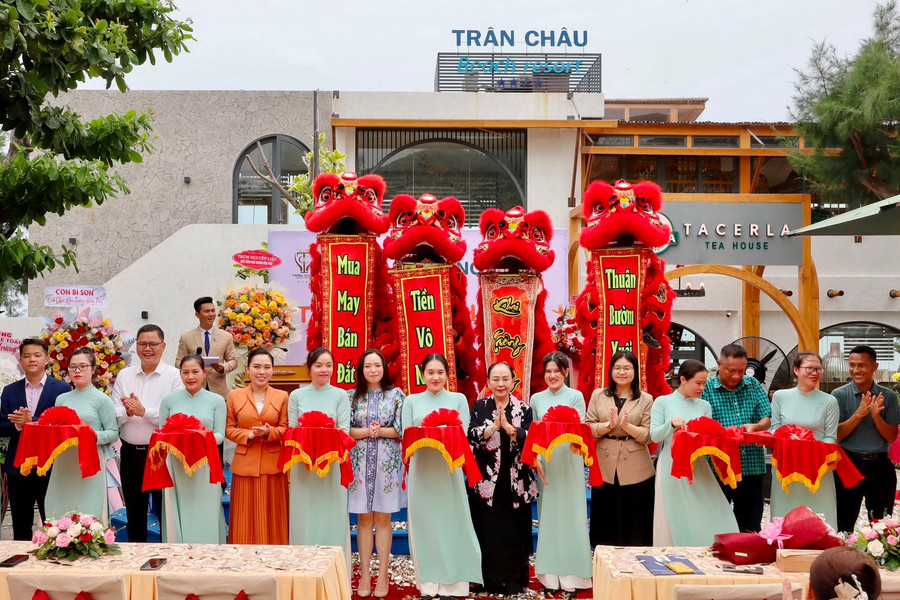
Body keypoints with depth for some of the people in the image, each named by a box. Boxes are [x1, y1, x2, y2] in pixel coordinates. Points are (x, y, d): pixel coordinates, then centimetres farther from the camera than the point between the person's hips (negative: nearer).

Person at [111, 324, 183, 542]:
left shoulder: (175, 376, -6)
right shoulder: (124, 375, 8)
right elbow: (113, 415, 2)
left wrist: (144, 411, -22)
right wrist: (127, 412, -19)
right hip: (131, 453, 4)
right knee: (134, 513, 16)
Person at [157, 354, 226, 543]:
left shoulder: (216, 401, 4)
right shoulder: (169, 400, 7)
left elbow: (220, 434, 1)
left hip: (205, 466, -1)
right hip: (176, 465, 1)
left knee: (205, 516, 1)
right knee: (178, 516, 3)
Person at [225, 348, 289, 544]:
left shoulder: (282, 396, 4)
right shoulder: (234, 396, 4)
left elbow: (286, 429, 3)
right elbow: (228, 429, 4)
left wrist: (269, 432, -16)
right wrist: (249, 434, -13)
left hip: (272, 464, 0)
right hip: (245, 464, 0)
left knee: (271, 518, 4)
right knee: (245, 519, 2)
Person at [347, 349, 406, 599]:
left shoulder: (396, 394, 2)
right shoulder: (352, 395, 5)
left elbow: (401, 430, -2)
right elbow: (345, 430, 1)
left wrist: (380, 431, -16)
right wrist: (365, 432, -16)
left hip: (387, 463, -1)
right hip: (360, 462, 1)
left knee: (383, 519, 3)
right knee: (364, 519, 4)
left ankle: (382, 574, 11)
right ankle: (364, 574, 12)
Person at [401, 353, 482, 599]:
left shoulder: (459, 399, 7)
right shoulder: (411, 401, 9)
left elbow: (464, 435, -1)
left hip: (449, 469, -1)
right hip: (421, 470, 1)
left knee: (449, 521, 0)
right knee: (424, 523, 1)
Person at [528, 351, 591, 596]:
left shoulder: (576, 396, 1)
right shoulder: (536, 399, 9)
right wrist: (536, 459, -6)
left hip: (569, 463, -3)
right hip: (545, 463, 3)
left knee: (570, 515, -1)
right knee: (547, 515, 5)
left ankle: (570, 576, 3)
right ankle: (551, 573, 13)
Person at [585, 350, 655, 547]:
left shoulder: (645, 399, 3)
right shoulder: (598, 395, 7)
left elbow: (649, 435, -4)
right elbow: (587, 429, 0)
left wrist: (626, 425, -19)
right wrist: (609, 425, -16)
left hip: (635, 471, -1)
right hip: (604, 469, 1)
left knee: (634, 522, 4)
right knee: (606, 520, 7)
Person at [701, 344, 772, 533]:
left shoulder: (753, 385, 11)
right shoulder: (706, 389, -1)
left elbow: (767, 418, 8)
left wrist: (755, 426, -14)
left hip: (752, 466, 3)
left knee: (751, 526, 11)